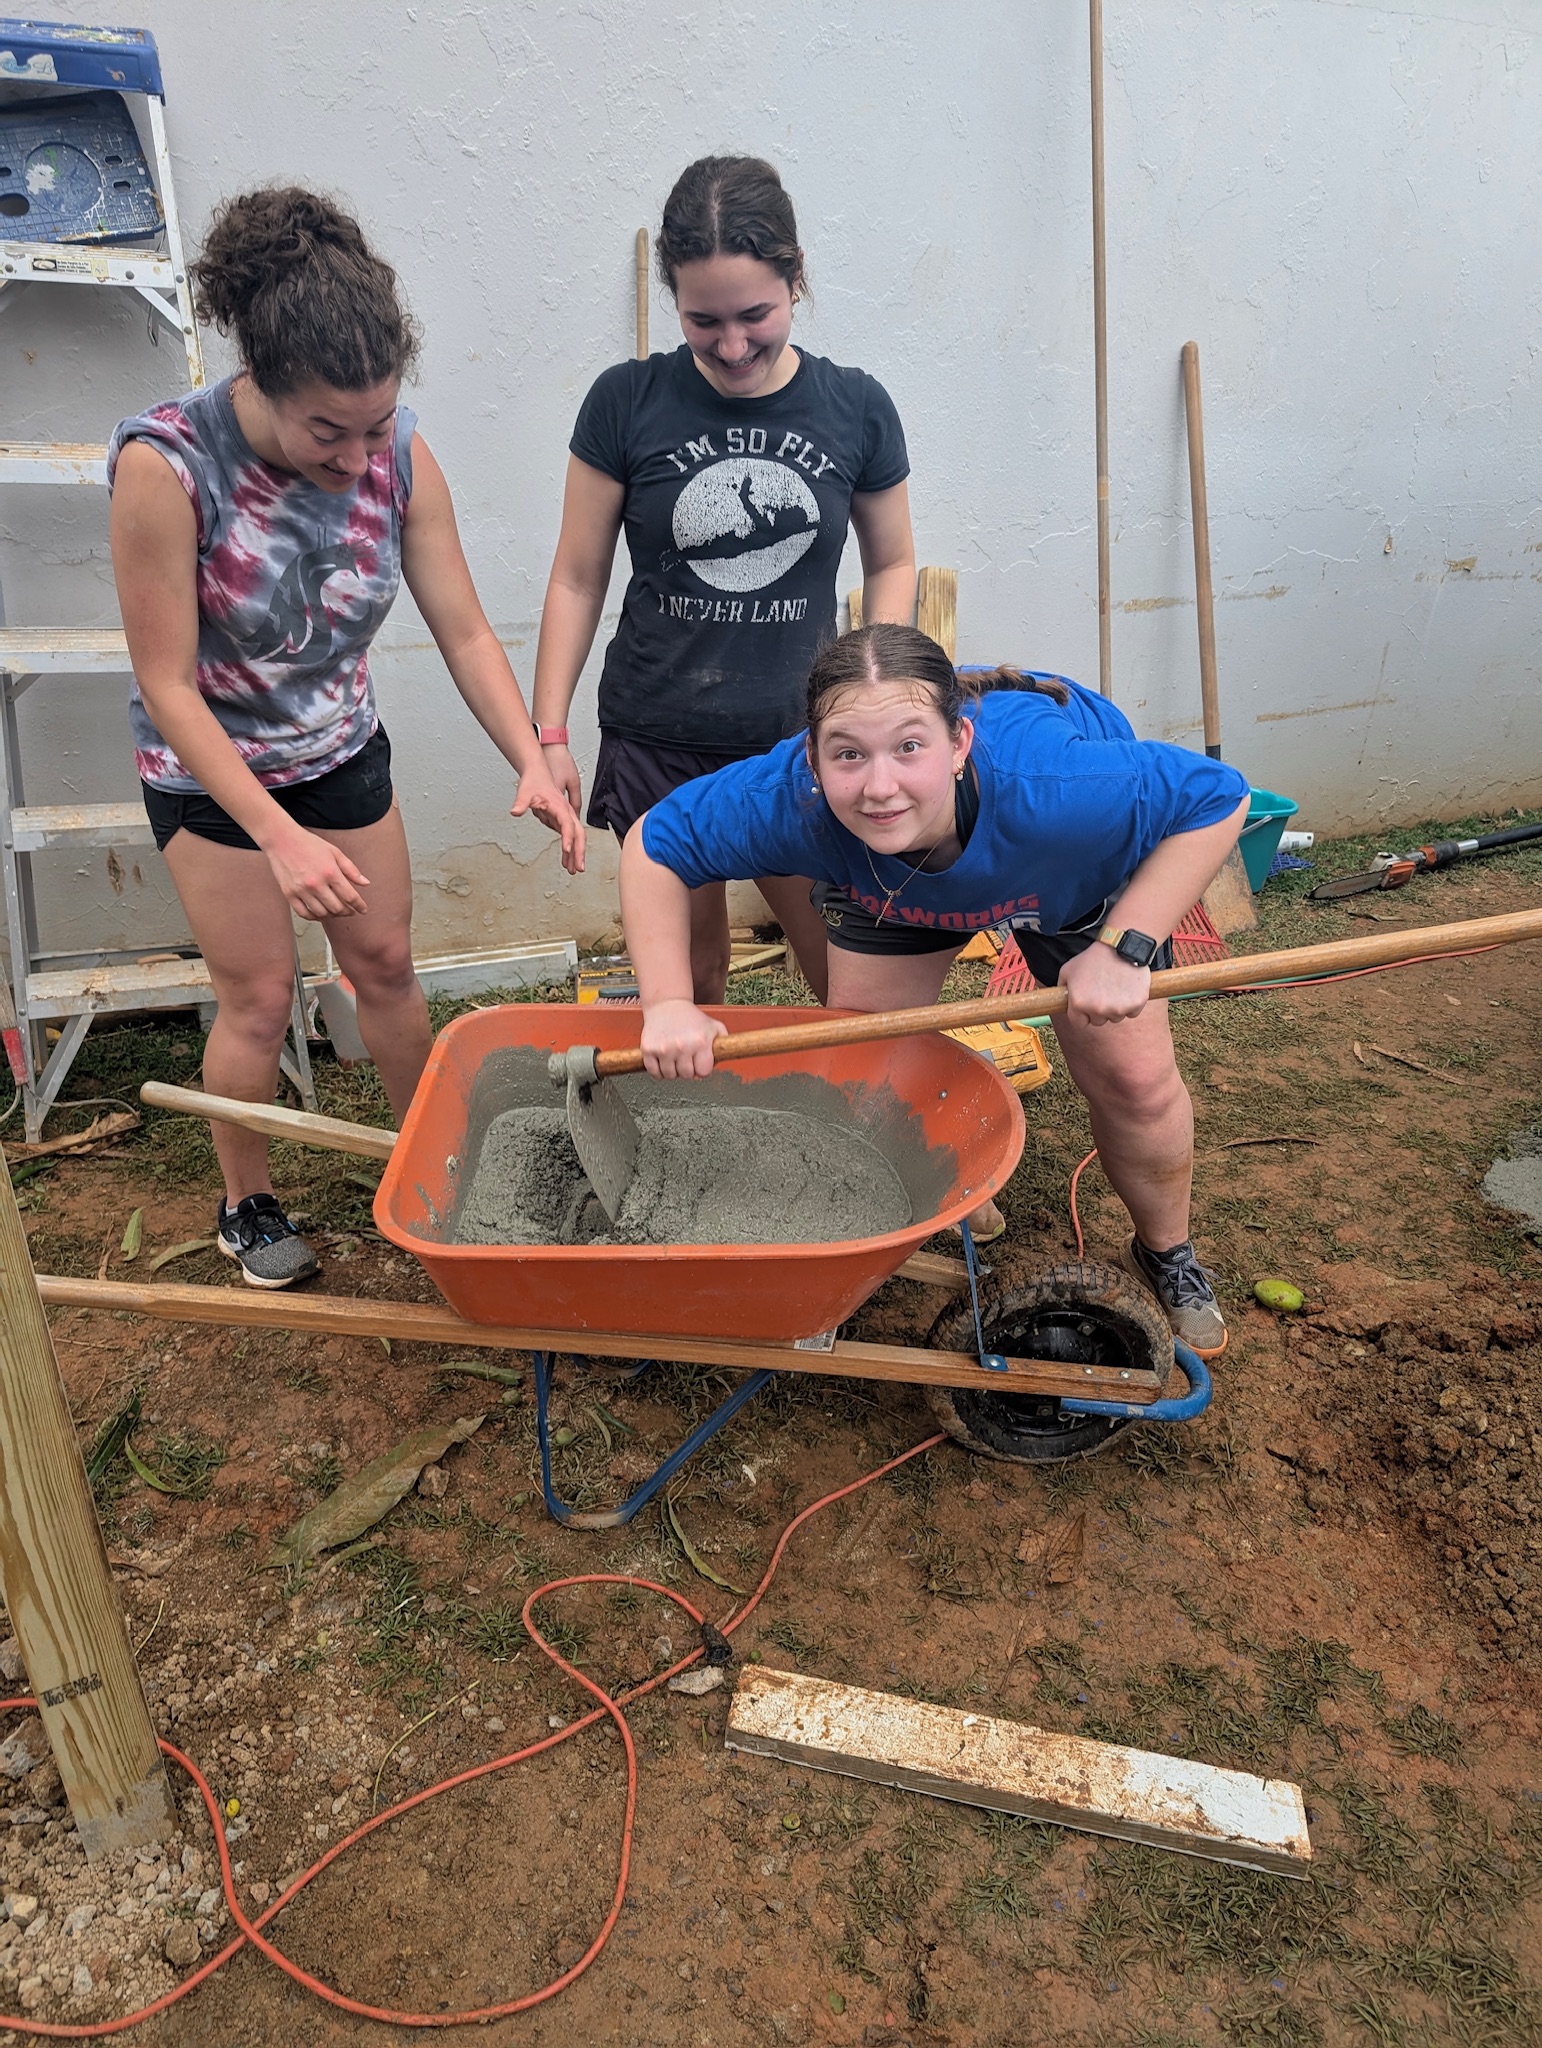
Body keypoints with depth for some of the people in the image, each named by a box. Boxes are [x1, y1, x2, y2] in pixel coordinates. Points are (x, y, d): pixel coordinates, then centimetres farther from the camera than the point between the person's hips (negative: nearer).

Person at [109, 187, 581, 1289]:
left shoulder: (399, 454, -18)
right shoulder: (165, 465, -29)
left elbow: (465, 631, -14)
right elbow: (168, 684, -25)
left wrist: (533, 763, -28)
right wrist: (279, 837, -30)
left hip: (343, 751, 4)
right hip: (212, 771, -3)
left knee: (386, 964, 12)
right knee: (259, 997, 4)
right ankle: (248, 1205, 28)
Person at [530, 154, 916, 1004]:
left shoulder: (855, 409, 0)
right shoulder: (628, 404, -4)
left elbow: (891, 564, 12)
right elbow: (577, 578, 2)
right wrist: (548, 733, 0)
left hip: (802, 741, 1)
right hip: (657, 744, 0)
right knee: (688, 976, 10)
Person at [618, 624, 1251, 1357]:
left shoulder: (1051, 785, -48)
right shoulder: (786, 799, -41)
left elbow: (1217, 796, -33)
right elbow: (654, 844, -25)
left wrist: (1123, 949, -39)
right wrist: (667, 1003, -34)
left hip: (1075, 872, -1)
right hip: (894, 883, 2)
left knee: (1134, 1082, -3)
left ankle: (1167, 1255, 27)